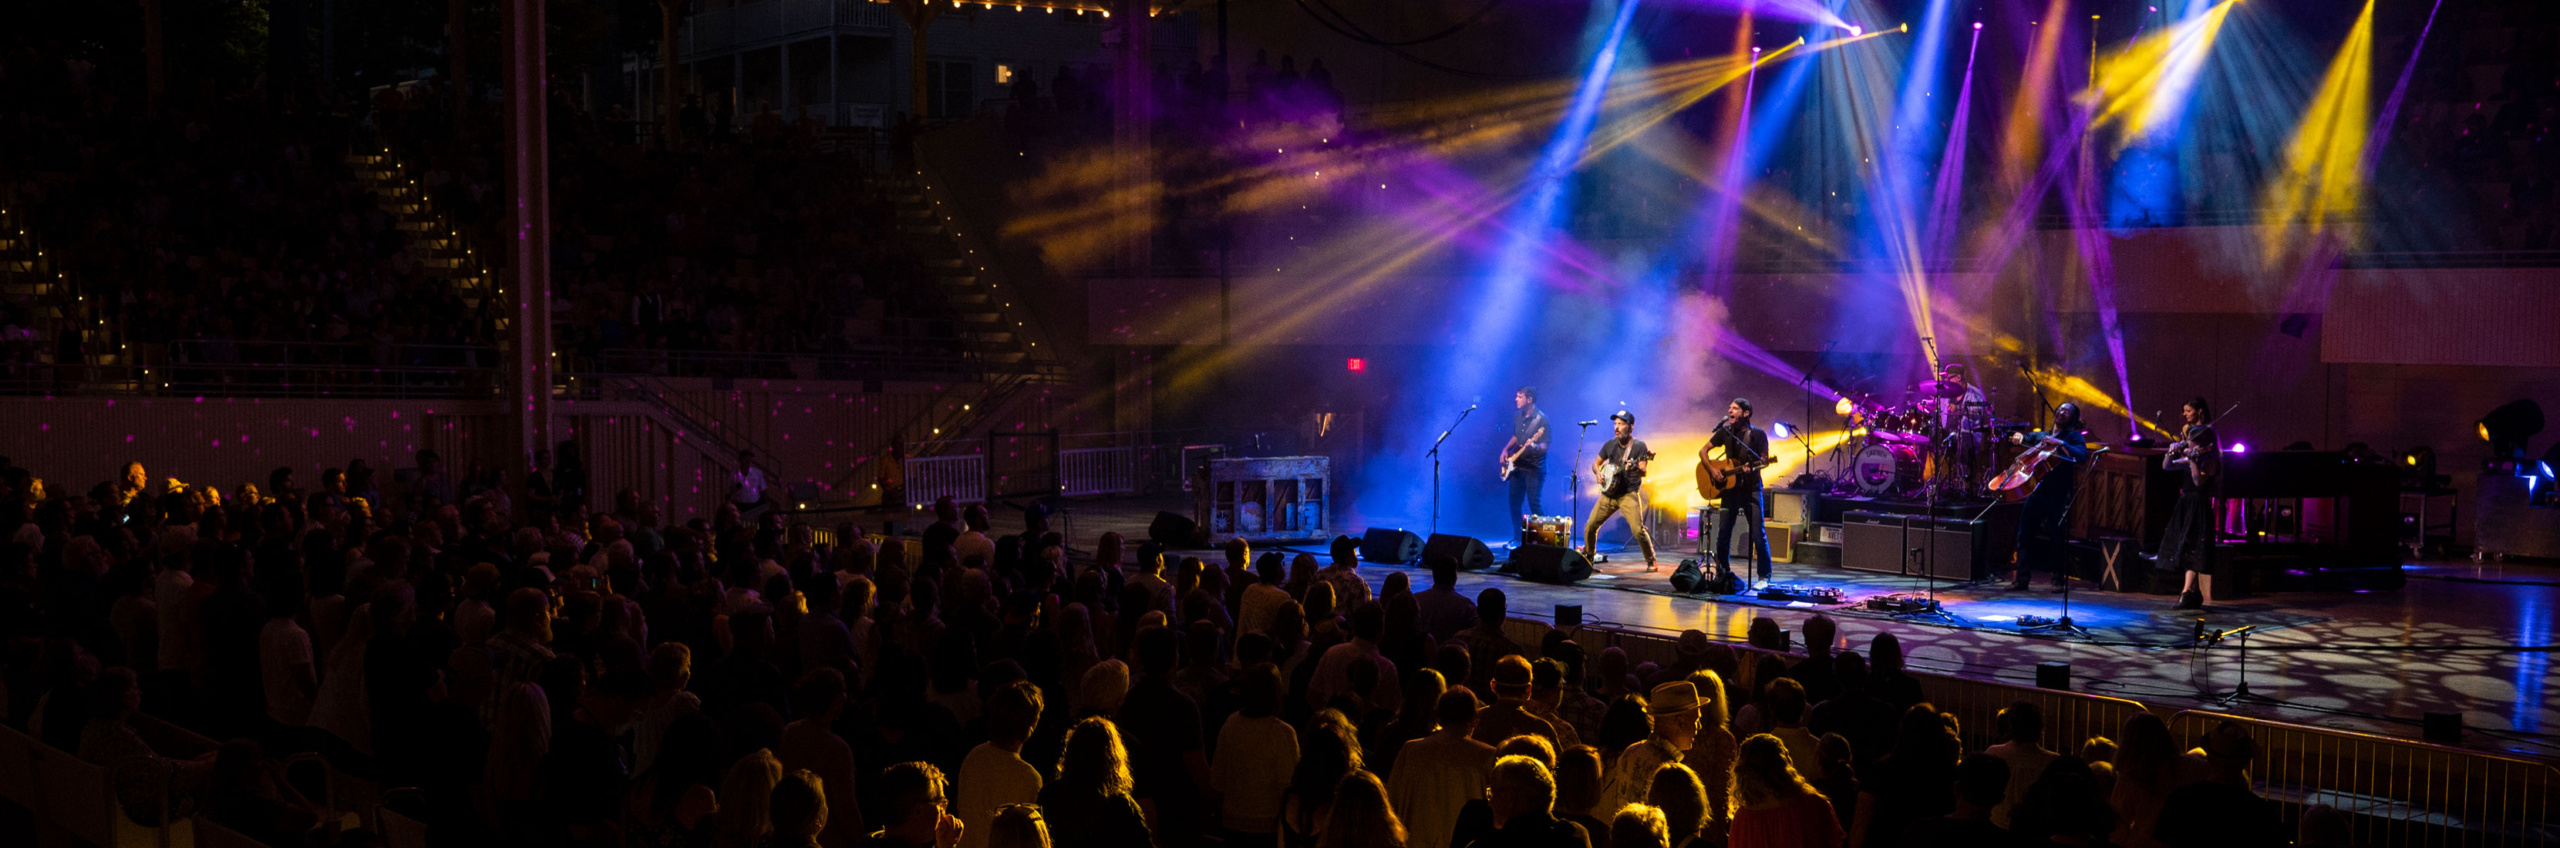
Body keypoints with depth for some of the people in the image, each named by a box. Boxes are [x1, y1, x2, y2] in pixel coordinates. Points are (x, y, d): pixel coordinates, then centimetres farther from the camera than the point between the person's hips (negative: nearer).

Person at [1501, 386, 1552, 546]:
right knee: (1514, 503, 9)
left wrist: (1534, 446, -37)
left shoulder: (1541, 419, -13)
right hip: (1517, 467, 8)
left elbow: (1545, 447, -17)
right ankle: (1518, 538, 18)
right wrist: (1506, 450, 11)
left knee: (1535, 505, -11)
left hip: (1533, 468, -8)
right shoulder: (1518, 417, 10)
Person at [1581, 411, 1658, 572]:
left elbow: (1643, 472, -15)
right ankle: (1588, 556, 26)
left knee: (1638, 529, -18)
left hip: (1629, 494, -5)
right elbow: (1596, 463, 18)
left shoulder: (1639, 446, -7)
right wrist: (1598, 473, -3)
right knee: (1590, 526, 3)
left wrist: (1635, 469, -38)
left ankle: (1651, 562, -2)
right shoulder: (1610, 444, 8)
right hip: (1608, 493, 5)